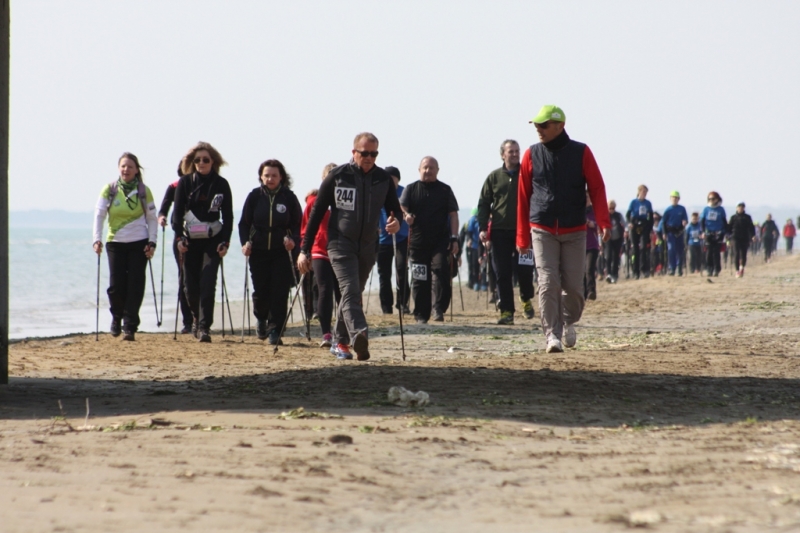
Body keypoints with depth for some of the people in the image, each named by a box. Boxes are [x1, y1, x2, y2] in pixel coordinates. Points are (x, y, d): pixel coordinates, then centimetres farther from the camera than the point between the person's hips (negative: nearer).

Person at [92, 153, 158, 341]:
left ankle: (130, 327, 1)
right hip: (115, 242, 0)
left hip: (139, 244, 0)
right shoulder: (109, 190, 0)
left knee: (135, 286, -4)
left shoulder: (144, 191, 1)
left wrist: (152, 242, -4)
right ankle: (116, 317, 27)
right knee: (116, 285, -1)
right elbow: (99, 214, -3)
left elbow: (151, 218, 5)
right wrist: (97, 239, -14)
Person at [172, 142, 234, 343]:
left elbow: (228, 215, 3)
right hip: (190, 241, 1)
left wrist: (225, 241, -7)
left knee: (207, 285, -12)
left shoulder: (221, 184, 1)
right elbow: (178, 211, 1)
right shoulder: (185, 182, 1)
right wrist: (179, 237, -10)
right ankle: (196, 317, 30)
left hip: (213, 241, -1)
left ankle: (204, 327, -12)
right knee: (191, 285, 4)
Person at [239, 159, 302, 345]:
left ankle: (275, 330, -2)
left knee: (279, 293, -8)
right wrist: (245, 242, -9)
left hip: (282, 252, -1)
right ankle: (261, 318, 35)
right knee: (260, 291, 4)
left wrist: (292, 239, -16)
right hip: (258, 251, 1)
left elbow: (298, 223, 3)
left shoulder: (289, 197, 0)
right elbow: (244, 223, 6)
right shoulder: (254, 196, 2)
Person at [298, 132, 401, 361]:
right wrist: (304, 250, -3)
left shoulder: (384, 179, 3)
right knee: (350, 291, -21)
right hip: (341, 243, -4)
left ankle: (340, 342, 27)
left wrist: (396, 223, -17)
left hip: (368, 247, 4)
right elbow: (316, 213, 0)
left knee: (353, 295, 14)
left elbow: (395, 210, 10)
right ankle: (359, 336, -39)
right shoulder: (337, 177, -6)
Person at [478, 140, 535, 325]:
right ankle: (506, 311, 4)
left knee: (524, 269, -5)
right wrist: (483, 228, -1)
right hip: (500, 231, 1)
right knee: (502, 273, -1)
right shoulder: (494, 177, 9)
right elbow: (483, 204, 10)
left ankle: (526, 299, 23)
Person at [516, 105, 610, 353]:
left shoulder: (581, 153, 1)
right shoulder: (532, 155, 4)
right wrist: (522, 237, 6)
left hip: (574, 232, 0)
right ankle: (552, 335, -10)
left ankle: (568, 322, 29)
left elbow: (597, 188, -2)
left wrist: (604, 223, -15)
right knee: (548, 284, -11)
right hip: (543, 231, 0)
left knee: (573, 285, 2)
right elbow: (523, 197, 7)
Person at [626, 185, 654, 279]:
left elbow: (651, 217, 13)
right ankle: (636, 272, 5)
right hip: (634, 226, -1)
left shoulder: (648, 203, 7)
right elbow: (628, 215, -1)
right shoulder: (634, 202, 0)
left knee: (644, 247, -14)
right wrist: (629, 222, -21)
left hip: (645, 226, 1)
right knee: (635, 249, 1)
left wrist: (651, 228, 7)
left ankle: (644, 269, -12)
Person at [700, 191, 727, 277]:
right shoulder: (706, 209, 6)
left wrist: (725, 232, 0)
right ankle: (709, 269, 5)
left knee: (716, 252, -4)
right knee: (709, 252, -1)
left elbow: (724, 222, 7)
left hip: (718, 233, -1)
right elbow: (702, 221, 6)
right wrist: (703, 231, -5)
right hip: (708, 233, 1)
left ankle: (716, 270, 1)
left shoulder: (721, 209, 3)